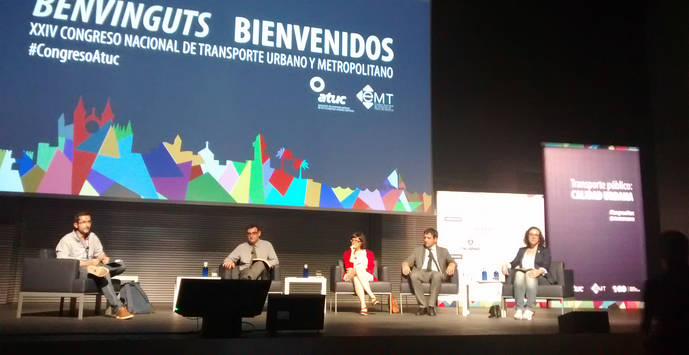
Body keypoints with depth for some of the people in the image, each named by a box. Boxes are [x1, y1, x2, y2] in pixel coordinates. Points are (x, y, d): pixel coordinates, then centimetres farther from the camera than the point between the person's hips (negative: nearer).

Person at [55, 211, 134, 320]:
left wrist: (104, 257, -7)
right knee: (104, 273, -36)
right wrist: (88, 263, -22)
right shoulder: (66, 240, -5)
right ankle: (118, 309, -43)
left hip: (92, 267, 6)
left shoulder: (93, 237, 12)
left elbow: (100, 253, 20)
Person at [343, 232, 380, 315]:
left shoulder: (369, 253, 20)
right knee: (358, 269, -37)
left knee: (356, 278, -38)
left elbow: (370, 270, 5)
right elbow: (348, 267, 1)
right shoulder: (347, 253, 21)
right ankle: (372, 297, -53)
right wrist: (352, 252, -1)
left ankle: (363, 306, -56)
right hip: (350, 276, 0)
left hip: (366, 277, 0)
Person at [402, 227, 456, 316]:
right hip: (421, 273, 1)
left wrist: (451, 265, -13)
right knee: (413, 275, -34)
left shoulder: (443, 251, 25)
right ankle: (423, 306, -26)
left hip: (435, 273, -1)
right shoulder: (418, 250, 26)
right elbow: (408, 261, 15)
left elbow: (451, 261, 12)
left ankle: (431, 306, -29)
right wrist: (405, 265, -10)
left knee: (437, 275, -38)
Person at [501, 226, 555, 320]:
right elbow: (515, 262, 14)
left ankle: (529, 310, -47)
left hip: (540, 277, -2)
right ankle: (519, 308, -47)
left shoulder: (545, 250, 19)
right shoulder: (521, 250, 29)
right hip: (520, 276, 2)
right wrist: (506, 265, -11)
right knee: (519, 273, -35)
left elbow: (546, 266, 1)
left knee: (530, 274, -38)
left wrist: (539, 271, -24)